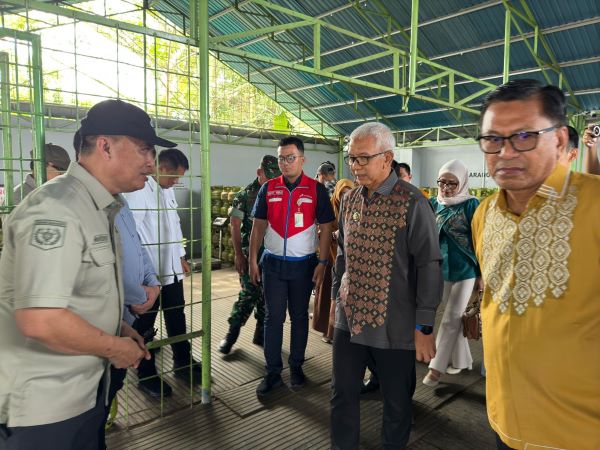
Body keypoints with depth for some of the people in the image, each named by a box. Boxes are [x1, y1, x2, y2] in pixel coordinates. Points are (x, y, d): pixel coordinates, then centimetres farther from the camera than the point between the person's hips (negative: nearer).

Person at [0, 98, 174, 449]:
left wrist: (119, 329, 6)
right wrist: (116, 348, -18)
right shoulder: (56, 210, -23)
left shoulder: (99, 208, 8)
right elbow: (40, 321, -32)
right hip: (43, 406, -9)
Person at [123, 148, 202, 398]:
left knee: (177, 318, 18)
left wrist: (181, 256, 18)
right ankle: (146, 375, 25)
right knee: (144, 324, 10)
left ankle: (182, 362, 35)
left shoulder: (168, 191, 10)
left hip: (171, 270, 8)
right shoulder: (139, 192, -17)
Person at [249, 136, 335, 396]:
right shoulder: (268, 189, 3)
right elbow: (258, 226, 5)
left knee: (299, 317, 12)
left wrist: (322, 262, -8)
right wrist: (253, 261, 0)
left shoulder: (316, 189, -3)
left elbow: (326, 227, -2)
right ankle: (273, 373, 16)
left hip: (303, 264, -1)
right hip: (273, 263, 2)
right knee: (273, 318, 5)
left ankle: (296, 367, 27)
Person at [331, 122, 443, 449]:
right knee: (343, 395, 17)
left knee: (397, 403, 14)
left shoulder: (412, 203, -13)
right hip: (349, 320, 5)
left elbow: (429, 266, -14)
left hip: (394, 325, -5)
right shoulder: (349, 200, 5)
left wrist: (424, 327, -13)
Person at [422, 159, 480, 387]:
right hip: (442, 269, 5)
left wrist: (481, 274, -10)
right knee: (454, 317, 16)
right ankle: (460, 360, 31)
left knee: (450, 320, 1)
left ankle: (437, 366, 10)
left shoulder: (471, 205, -12)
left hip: (465, 270, -5)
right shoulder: (434, 203, 1)